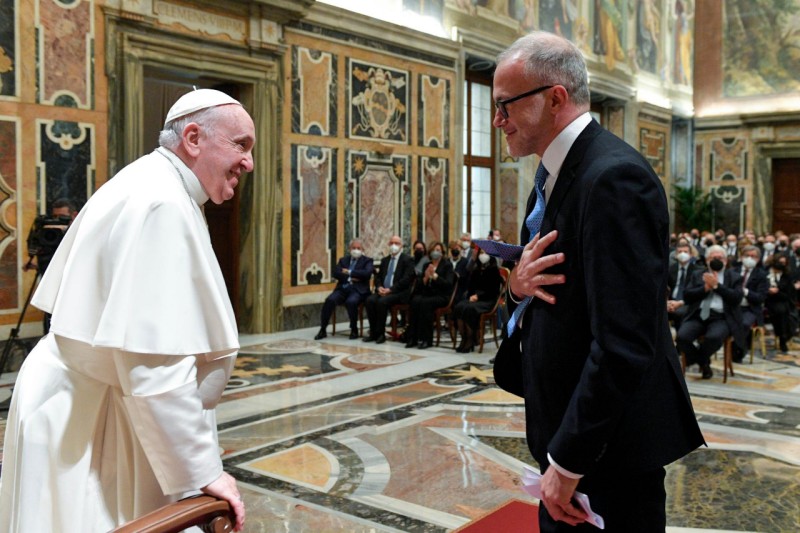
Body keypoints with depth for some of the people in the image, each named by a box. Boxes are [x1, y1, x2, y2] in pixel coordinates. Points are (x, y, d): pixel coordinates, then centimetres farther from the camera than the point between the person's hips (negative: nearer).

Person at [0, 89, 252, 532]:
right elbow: (157, 361, -27)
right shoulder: (163, 204, -22)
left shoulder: (147, 188, 9)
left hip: (90, 407, 10)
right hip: (80, 423, -10)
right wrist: (202, 471, -19)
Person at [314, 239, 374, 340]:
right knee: (330, 300, -26)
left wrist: (349, 272, -9)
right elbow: (336, 273, 3)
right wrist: (350, 278, -11)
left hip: (358, 289, -3)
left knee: (351, 301, -35)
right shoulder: (343, 260, 20)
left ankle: (354, 330, -14)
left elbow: (367, 273, -10)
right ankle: (322, 330, -18)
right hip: (343, 288, 3)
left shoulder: (367, 261, 11)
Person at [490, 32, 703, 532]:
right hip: (565, 413, 9)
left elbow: (623, 344, -27)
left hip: (612, 432, -9)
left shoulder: (614, 176, -23)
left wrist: (568, 461, -22)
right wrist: (518, 284, -9)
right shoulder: (556, 175, 8)